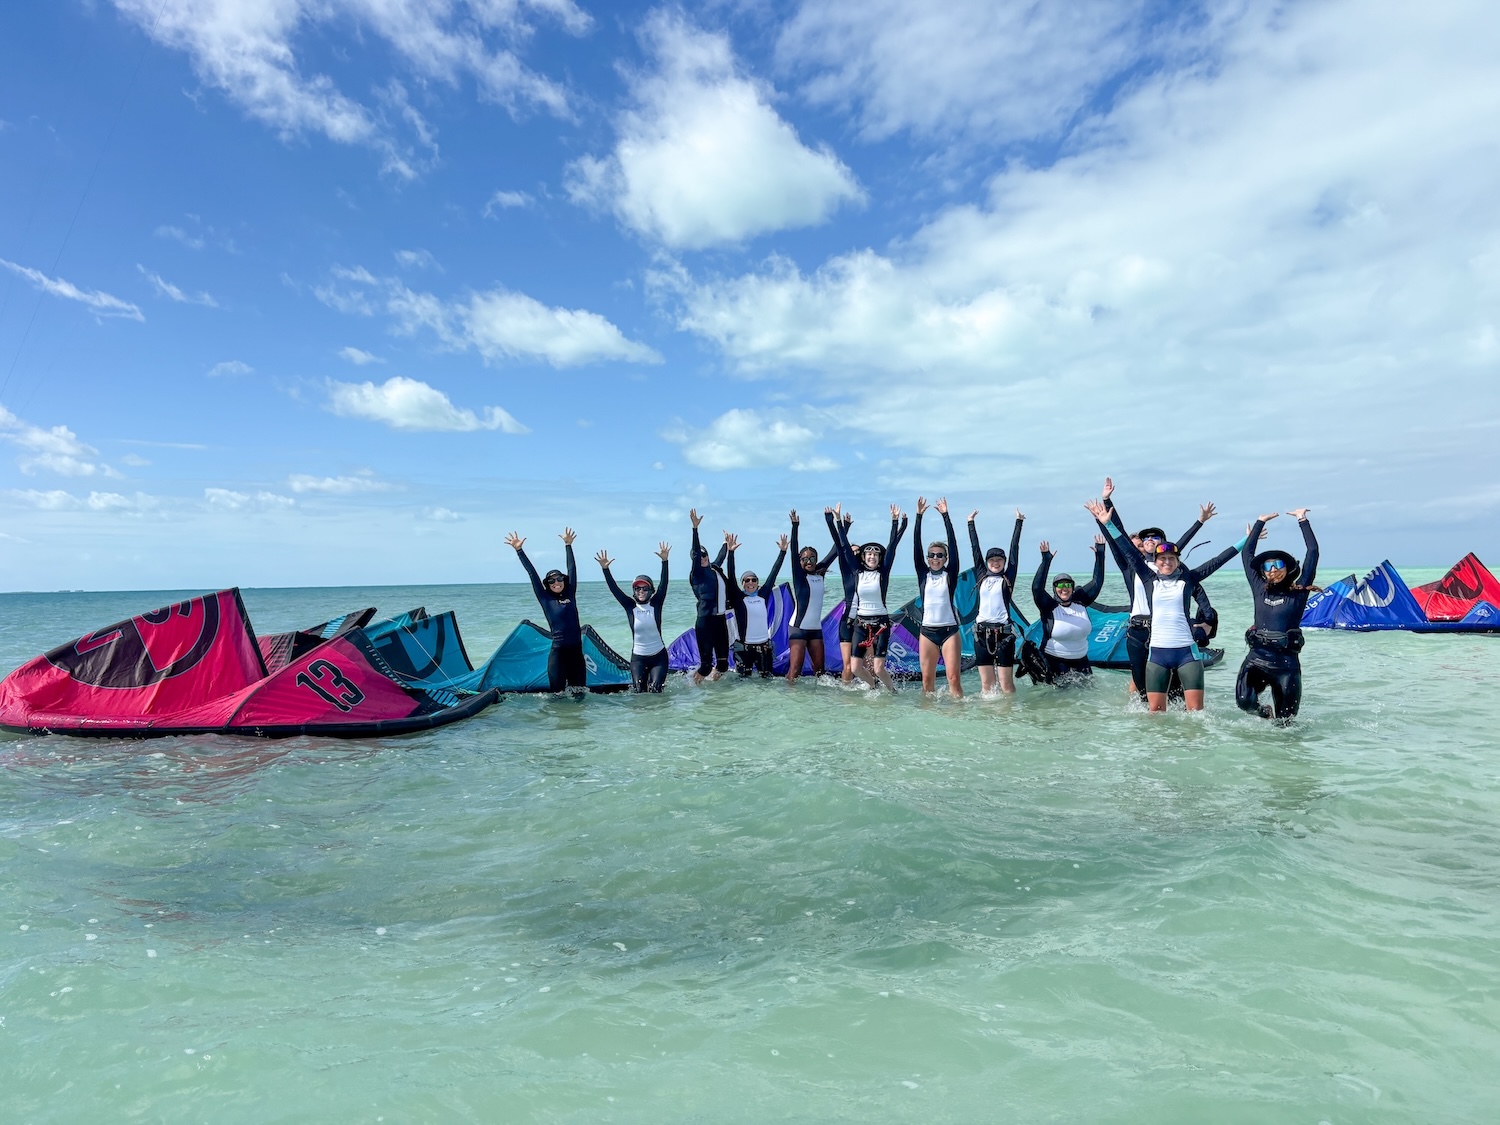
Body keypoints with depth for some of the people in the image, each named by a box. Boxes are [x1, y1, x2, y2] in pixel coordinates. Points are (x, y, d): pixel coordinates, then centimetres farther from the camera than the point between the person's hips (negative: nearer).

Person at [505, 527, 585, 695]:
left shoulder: (570, 595, 9)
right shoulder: (545, 599, 4)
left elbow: (572, 570, 10)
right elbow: (532, 574, 4)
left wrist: (568, 545, 10)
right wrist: (519, 550, 5)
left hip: (576, 650, 2)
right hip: (557, 651, -2)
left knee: (579, 692, 6)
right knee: (556, 691, 1)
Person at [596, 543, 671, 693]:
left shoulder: (656, 604, -1)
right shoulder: (630, 606, 1)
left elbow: (663, 584, -12)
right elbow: (614, 589, -6)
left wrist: (664, 561, -23)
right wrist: (605, 569, -17)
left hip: (658, 655, -1)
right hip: (638, 657, 1)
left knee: (655, 689, -12)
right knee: (639, 690, -7)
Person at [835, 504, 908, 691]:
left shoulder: (883, 572, 0)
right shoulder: (857, 571, 4)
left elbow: (892, 547, -6)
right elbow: (845, 547, 4)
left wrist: (895, 522, -11)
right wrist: (841, 524, 1)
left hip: (881, 623, -3)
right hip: (860, 623, 3)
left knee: (878, 668, -10)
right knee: (855, 667, 0)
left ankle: (893, 689, 20)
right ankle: (874, 686, 31)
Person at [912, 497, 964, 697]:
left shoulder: (950, 574, 3)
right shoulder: (923, 574, 7)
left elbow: (953, 545, -5)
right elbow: (916, 546, 0)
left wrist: (945, 515, -7)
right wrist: (919, 516, -6)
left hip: (950, 630, -2)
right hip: (927, 630, 2)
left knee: (954, 678, -8)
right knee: (927, 679, 2)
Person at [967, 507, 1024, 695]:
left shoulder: (1008, 578, 5)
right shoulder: (981, 576, 11)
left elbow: (1014, 549, 5)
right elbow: (975, 548, 15)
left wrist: (1019, 522, 6)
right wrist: (971, 523, 18)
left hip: (1003, 633, -3)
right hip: (981, 633, 3)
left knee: (1006, 683, -3)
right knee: (986, 682, 6)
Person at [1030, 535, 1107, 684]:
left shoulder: (1080, 602, 3)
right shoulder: (1049, 606, -9)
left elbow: (1097, 582, 7)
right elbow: (1037, 587, -24)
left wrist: (1099, 553, 2)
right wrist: (1046, 559, -26)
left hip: (1081, 661, 5)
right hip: (1055, 662, -5)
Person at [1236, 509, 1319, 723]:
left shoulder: (1299, 591, 5)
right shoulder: (1259, 589, 11)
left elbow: (1313, 552, 3)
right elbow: (1246, 552, 16)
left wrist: (1302, 520, 7)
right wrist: (1260, 522, 20)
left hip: (1286, 662, -1)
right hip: (1256, 657, 1)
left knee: (1285, 720, 3)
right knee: (1245, 701, -20)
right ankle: (1265, 713, 15)